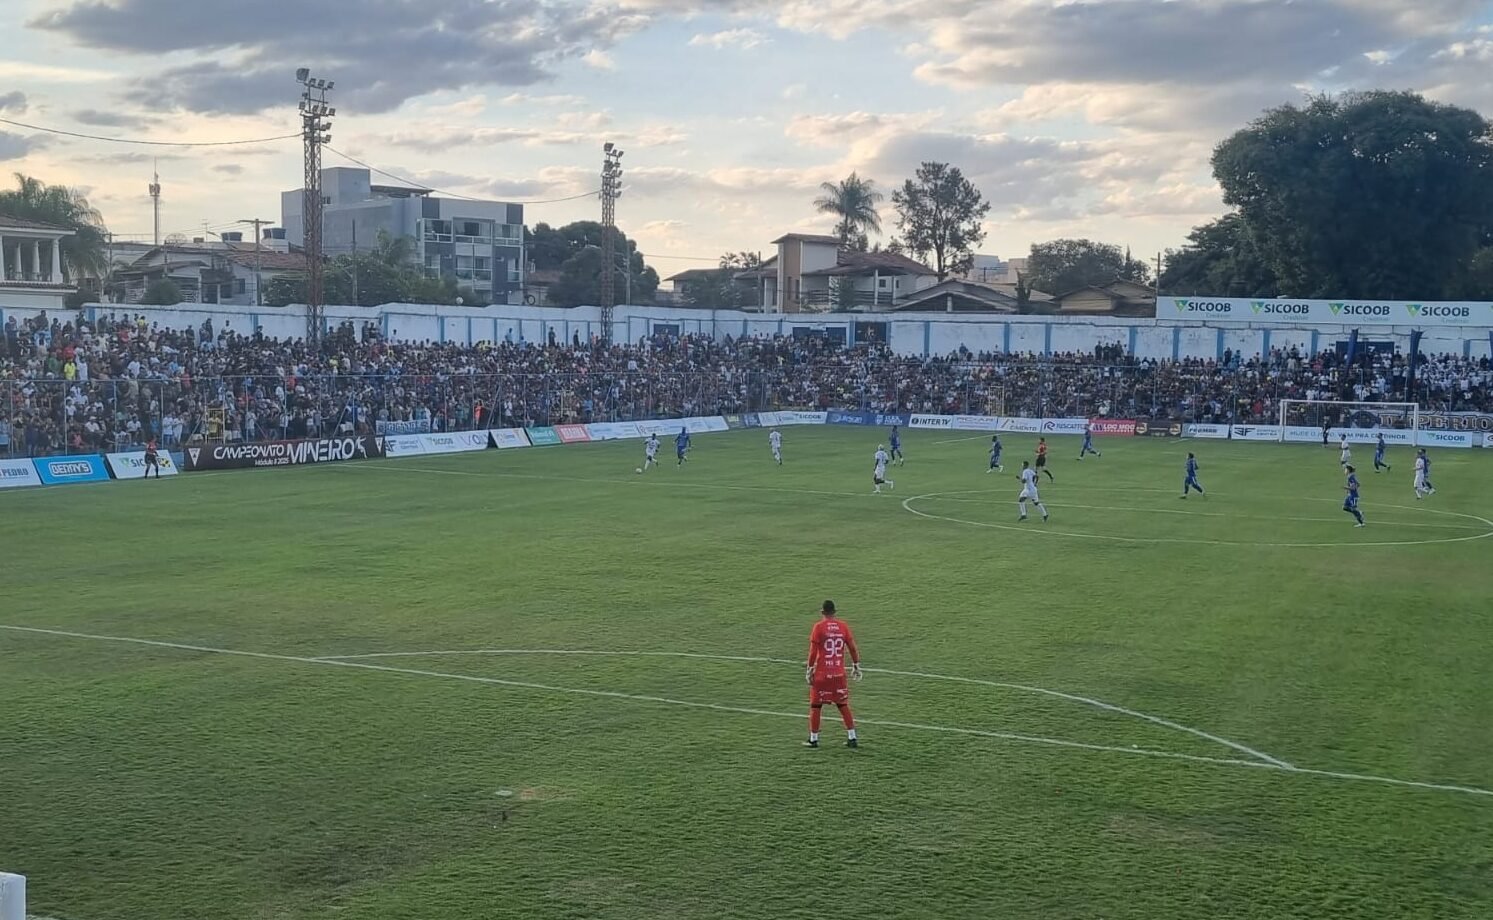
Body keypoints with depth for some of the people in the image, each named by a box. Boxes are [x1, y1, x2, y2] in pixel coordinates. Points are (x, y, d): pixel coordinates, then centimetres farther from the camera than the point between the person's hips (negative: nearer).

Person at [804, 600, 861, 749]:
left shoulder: (818, 627, -8)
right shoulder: (843, 626, 2)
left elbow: (813, 651, -10)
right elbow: (852, 648, 4)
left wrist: (809, 670, -2)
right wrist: (856, 666, 14)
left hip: (821, 674, -3)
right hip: (839, 673, 3)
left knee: (815, 705, 8)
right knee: (843, 705, 12)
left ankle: (813, 739, 11)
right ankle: (852, 738, 10)